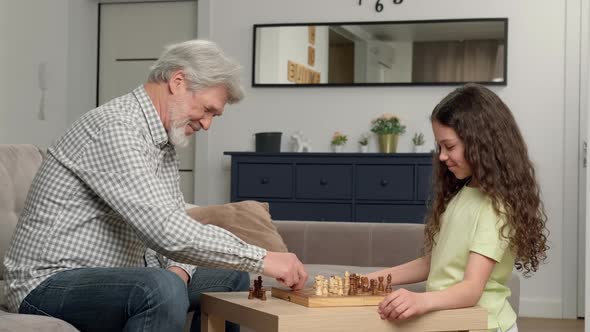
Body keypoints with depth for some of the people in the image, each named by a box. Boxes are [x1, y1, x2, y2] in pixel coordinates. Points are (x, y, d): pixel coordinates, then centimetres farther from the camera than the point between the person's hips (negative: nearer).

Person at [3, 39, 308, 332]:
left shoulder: (164, 144, 12)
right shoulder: (114, 128, -21)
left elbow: (174, 220, 16)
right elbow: (166, 231, -30)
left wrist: (178, 269, -7)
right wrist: (262, 258, -25)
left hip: (114, 277, 10)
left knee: (231, 278, 12)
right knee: (162, 290, -36)